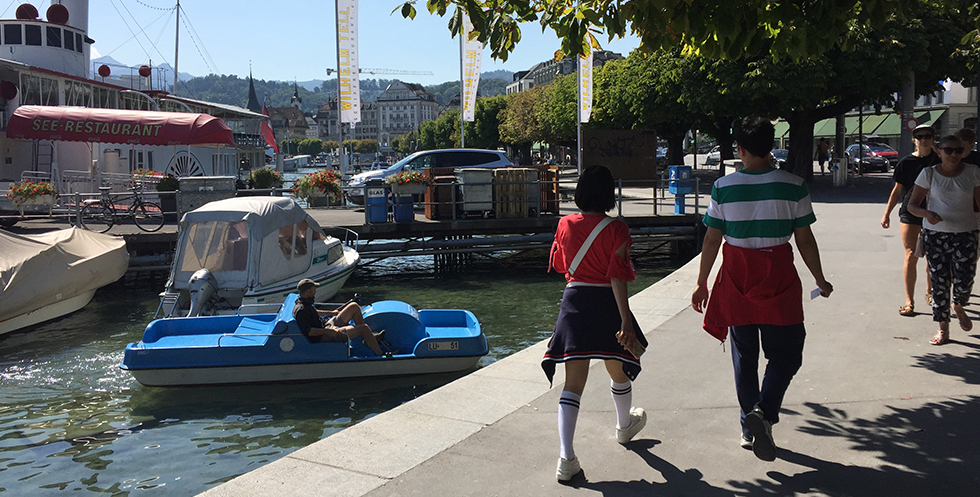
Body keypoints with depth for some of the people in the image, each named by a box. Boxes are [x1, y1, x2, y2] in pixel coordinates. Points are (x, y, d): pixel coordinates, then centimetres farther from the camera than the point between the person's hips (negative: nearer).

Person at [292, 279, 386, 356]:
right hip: (324, 338, -11)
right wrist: (328, 331, -33)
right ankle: (380, 354, -4)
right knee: (364, 328, -18)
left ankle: (369, 337, 16)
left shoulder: (305, 303, 9)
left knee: (354, 306, 10)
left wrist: (332, 312, 34)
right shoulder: (301, 310, -23)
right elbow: (307, 331, -32)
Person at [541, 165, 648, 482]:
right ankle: (625, 426, 48)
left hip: (573, 301, 2)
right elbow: (618, 278, -16)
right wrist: (626, 322, -17)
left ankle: (566, 457, -10)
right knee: (618, 370, 23)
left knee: (573, 382, 1)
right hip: (606, 303, -2)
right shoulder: (616, 230, -10)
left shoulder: (565, 225, 1)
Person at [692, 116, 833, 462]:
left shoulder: (723, 187, -3)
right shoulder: (792, 186, -5)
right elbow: (804, 240, -1)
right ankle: (764, 412, -11)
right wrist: (820, 281, 12)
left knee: (744, 356, 14)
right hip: (779, 279, -1)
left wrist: (702, 283, 9)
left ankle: (749, 427, 23)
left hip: (736, 279, 2)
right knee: (785, 353, 11)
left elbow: (712, 240, -1)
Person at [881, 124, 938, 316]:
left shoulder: (940, 160, 3)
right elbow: (898, 190, 6)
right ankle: (909, 301, -1)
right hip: (910, 213, -2)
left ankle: (929, 293, 31)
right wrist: (887, 213, 4)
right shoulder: (906, 162, 0)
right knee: (911, 256, -6)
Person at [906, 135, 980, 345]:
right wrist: (926, 213, -21)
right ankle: (943, 328, 14)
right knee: (939, 282, 1)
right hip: (935, 234, 0)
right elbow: (912, 205, 0)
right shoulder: (929, 174, -1)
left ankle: (958, 307, 30)